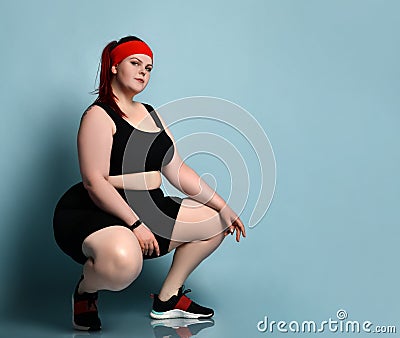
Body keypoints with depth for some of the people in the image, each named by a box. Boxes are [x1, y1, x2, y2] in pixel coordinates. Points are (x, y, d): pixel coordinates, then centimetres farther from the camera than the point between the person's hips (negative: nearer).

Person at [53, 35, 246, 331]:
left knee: (215, 222, 9)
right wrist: (135, 224, -27)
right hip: (95, 213, -9)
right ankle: (86, 291, -3)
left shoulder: (150, 114, 16)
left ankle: (167, 299, 15)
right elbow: (94, 182, -19)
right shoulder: (99, 115, -9)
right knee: (123, 259, -41)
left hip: (148, 211, 9)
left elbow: (178, 170, 12)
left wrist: (222, 206, 6)